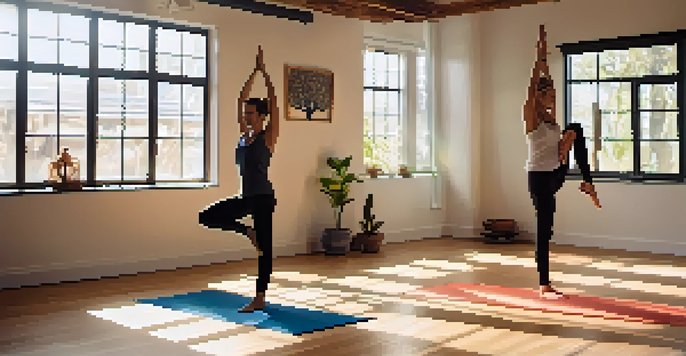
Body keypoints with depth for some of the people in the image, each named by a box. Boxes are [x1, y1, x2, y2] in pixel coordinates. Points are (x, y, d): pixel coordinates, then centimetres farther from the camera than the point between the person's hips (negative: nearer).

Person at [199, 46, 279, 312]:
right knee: (207, 217, 3)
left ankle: (260, 299, 6)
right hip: (245, 197, 7)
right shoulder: (244, 135, 10)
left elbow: (273, 103, -13)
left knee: (264, 246, 0)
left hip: (263, 197, -7)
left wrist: (264, 72, -8)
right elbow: (241, 99, 13)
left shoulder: (268, 137, -7)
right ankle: (248, 233, 14)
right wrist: (254, 72, 12)